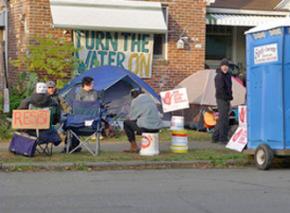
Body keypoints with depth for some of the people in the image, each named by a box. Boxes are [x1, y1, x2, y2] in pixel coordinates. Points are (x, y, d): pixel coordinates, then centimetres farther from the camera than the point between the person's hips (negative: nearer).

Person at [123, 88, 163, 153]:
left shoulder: (135, 101, -2)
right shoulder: (150, 99, 18)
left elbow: (132, 117, 2)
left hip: (146, 128, -7)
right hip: (157, 128, 7)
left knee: (126, 123, 14)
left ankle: (134, 147, 11)